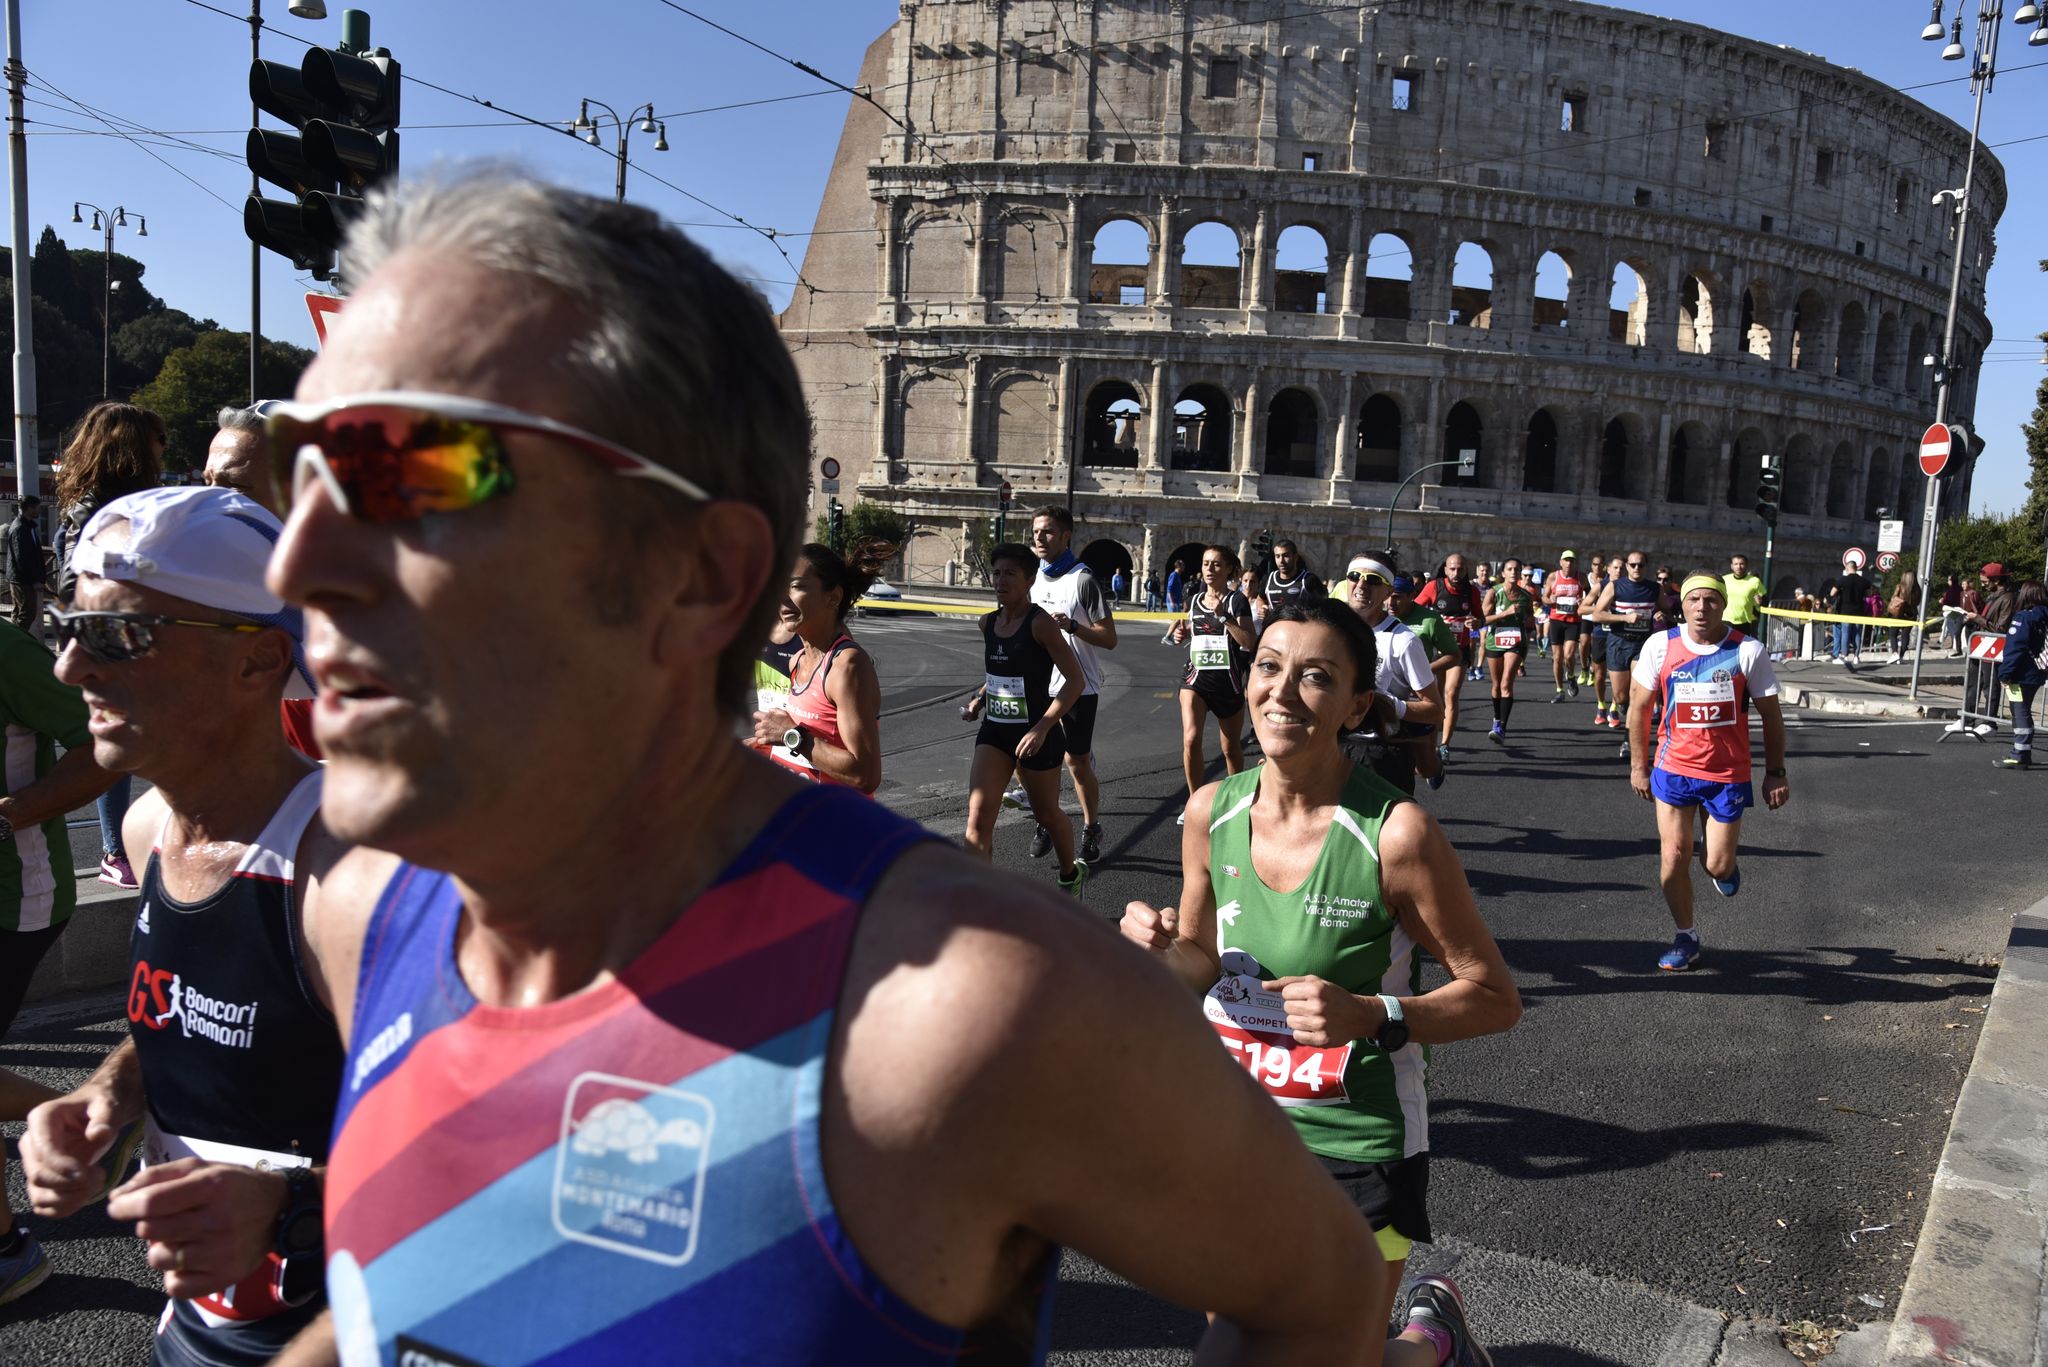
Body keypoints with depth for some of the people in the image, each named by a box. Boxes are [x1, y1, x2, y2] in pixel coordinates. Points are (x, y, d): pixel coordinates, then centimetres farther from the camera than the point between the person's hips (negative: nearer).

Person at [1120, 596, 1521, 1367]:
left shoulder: (1396, 833, -21)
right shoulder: (1211, 812, -7)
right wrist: (1162, 948, -15)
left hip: (1356, 1150, -5)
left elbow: (1496, 1000, -12)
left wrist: (1370, 1016, -28)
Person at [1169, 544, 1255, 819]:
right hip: (1197, 677, 3)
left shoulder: (1236, 601, -6)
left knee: (1231, 748, 11)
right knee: (1190, 738, -17)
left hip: (1228, 681, -2)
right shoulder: (1195, 600, 7)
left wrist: (1223, 616, -23)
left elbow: (1249, 643, -16)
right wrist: (1182, 634, 1)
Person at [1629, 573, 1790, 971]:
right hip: (1673, 769, 1)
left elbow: (1770, 715, -1)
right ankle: (1686, 936, 19)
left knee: (1717, 866, 2)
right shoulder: (1660, 646, -7)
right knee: (1674, 856, 0)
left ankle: (1723, 859, 40)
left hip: (1728, 774, -1)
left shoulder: (1749, 651, -10)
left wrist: (1775, 772, 0)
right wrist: (1639, 764, 4)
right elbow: (1639, 707, 4)